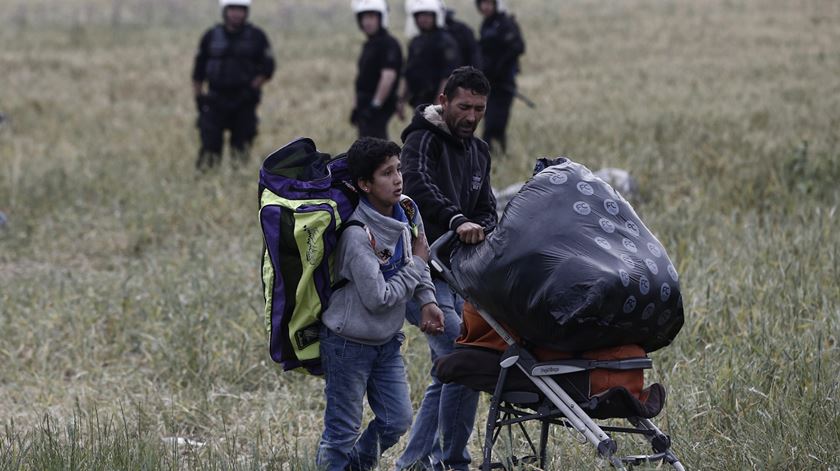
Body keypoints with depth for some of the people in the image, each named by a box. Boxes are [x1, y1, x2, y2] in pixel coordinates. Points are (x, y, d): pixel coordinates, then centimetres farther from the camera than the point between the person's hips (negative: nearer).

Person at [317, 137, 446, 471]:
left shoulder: (407, 210, -4)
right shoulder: (358, 236, -27)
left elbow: (419, 259, 15)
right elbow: (377, 298, -26)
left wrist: (427, 301, 0)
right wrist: (416, 264, -15)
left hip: (387, 341, 7)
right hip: (349, 343, -7)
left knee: (397, 421, 10)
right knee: (343, 432, 0)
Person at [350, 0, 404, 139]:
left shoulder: (388, 44, -13)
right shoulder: (369, 45, 18)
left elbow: (388, 76, -22)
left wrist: (375, 105, -25)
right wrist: (359, 107, 22)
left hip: (377, 108, -10)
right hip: (367, 106, 10)